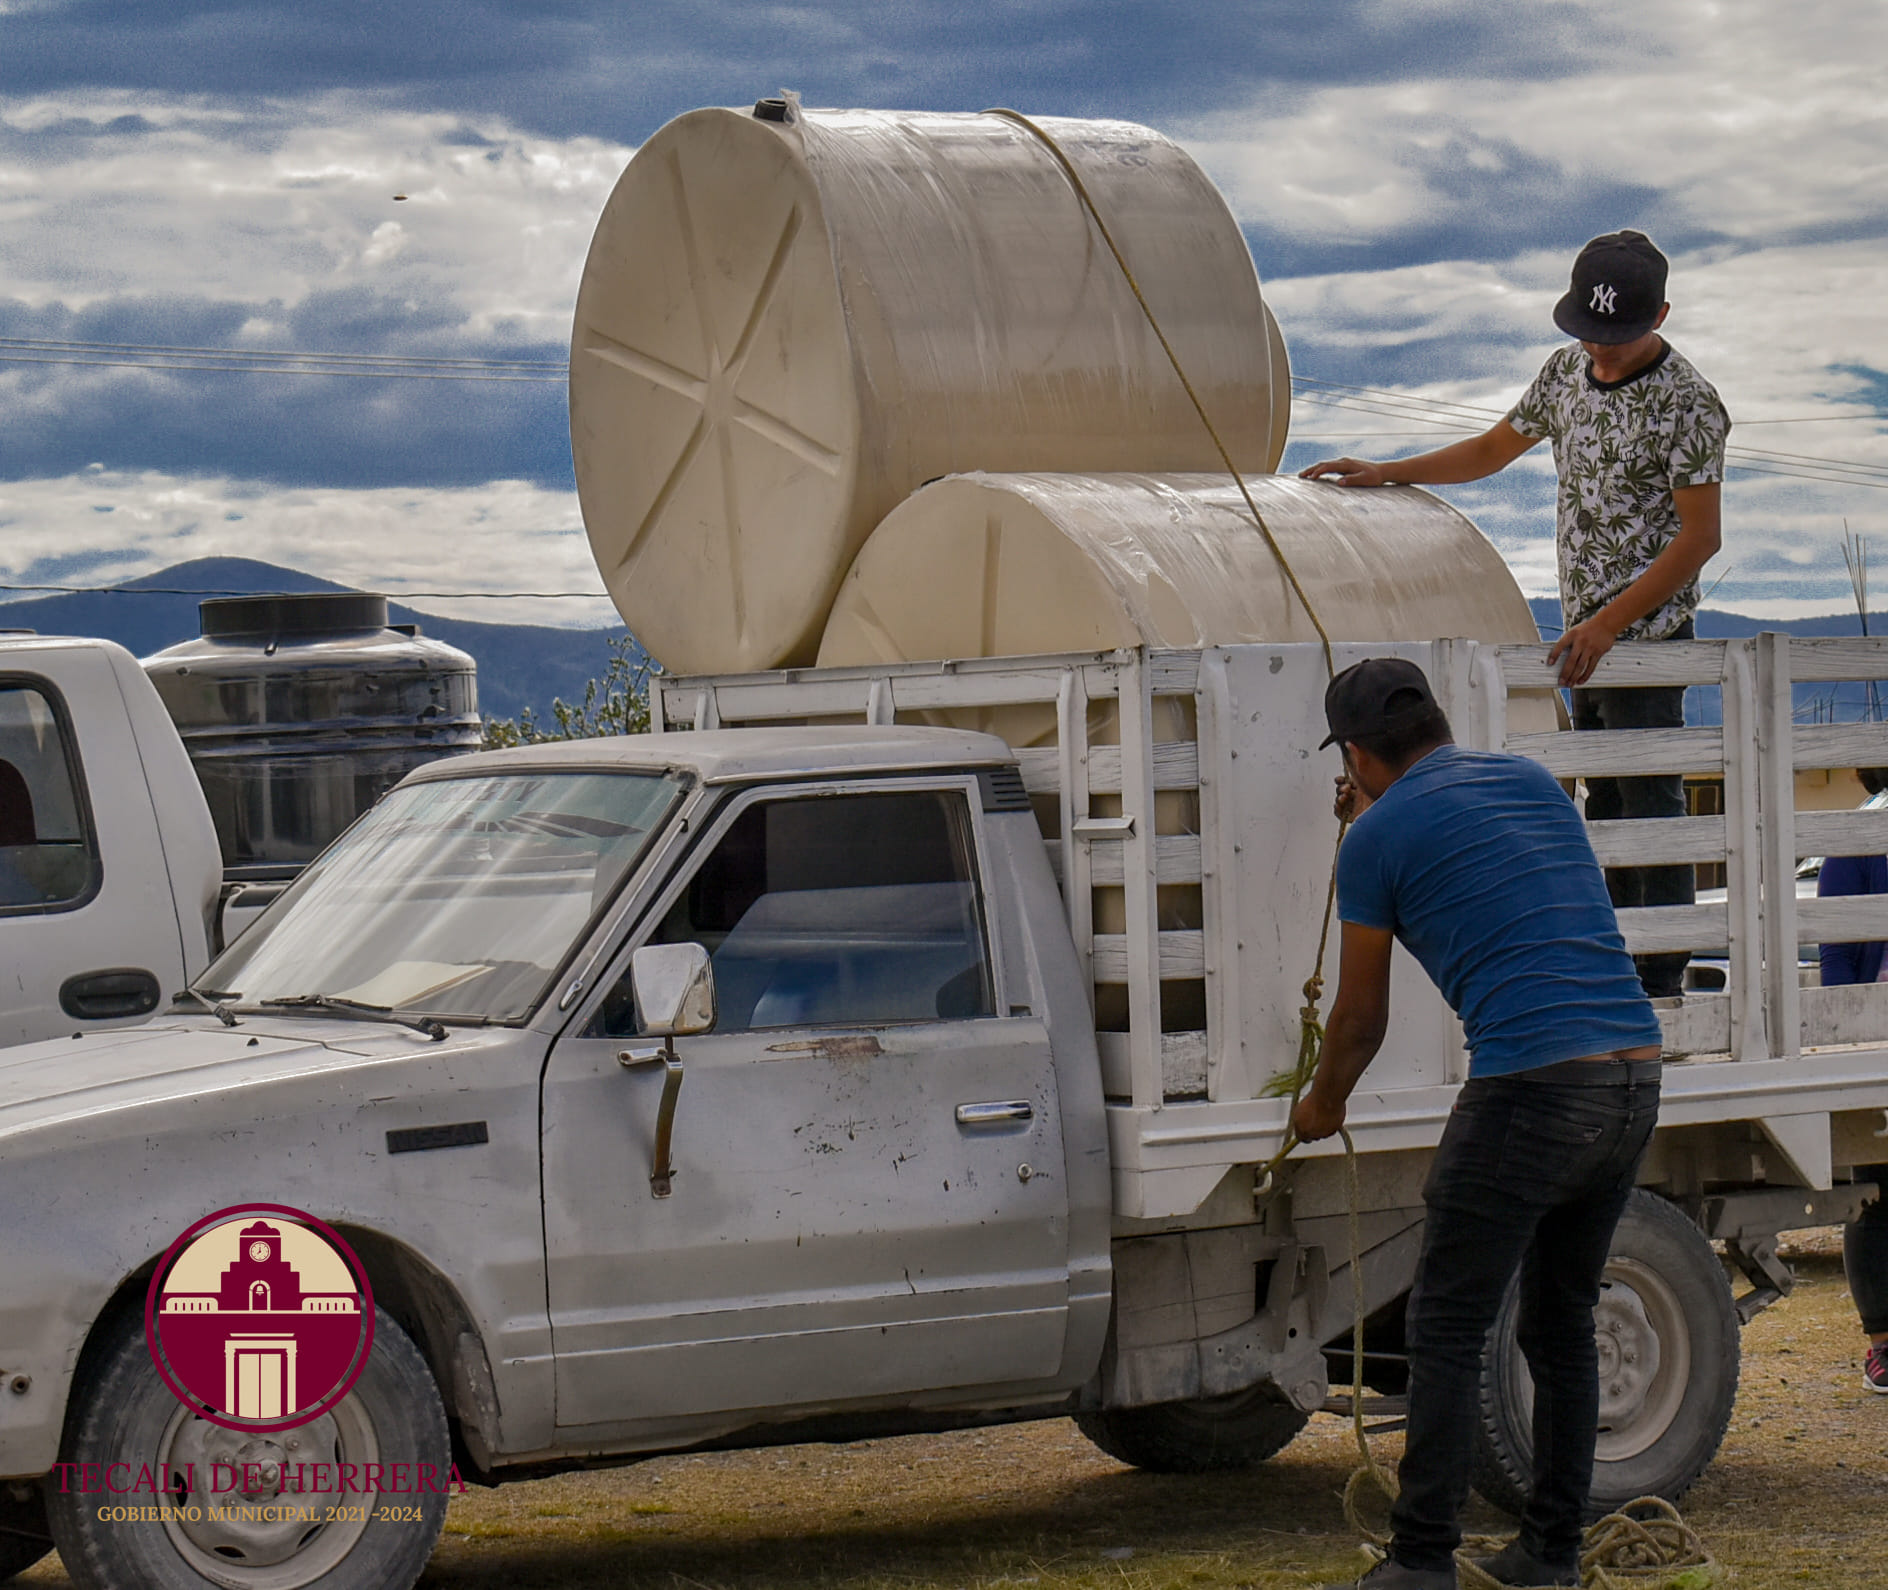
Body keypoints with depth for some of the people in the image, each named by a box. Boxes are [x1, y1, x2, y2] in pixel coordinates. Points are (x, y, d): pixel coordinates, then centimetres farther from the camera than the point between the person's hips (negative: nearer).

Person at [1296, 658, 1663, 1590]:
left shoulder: (1379, 837, 2)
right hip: (1635, 1074, 7)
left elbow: (1361, 1017, 11)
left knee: (1447, 1333, 2)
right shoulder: (1533, 783, 19)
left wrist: (1323, 1105, 29)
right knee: (1563, 1321, 18)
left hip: (1530, 1085, -7)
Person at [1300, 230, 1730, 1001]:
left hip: (1648, 632, -8)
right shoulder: (1567, 371, 9)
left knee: (1652, 806, -7)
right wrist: (1383, 474, 17)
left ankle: (1663, 984, -3)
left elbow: (1700, 537, -16)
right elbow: (1491, 451, 24)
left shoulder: (1686, 403, -14)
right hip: (1585, 629, 8)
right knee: (1606, 805, 13)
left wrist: (1609, 623, -20)